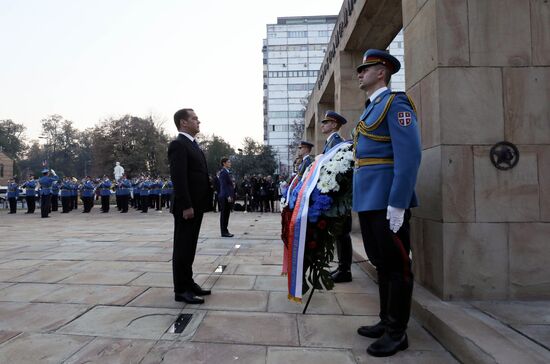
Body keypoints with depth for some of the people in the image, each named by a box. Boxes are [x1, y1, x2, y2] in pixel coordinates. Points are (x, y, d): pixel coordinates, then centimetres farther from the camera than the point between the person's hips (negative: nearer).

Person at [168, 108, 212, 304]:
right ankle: (181, 290, 9)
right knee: (183, 248, -1)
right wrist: (186, 206, -23)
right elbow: (178, 178, -20)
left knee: (189, 247, 15)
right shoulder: (178, 144, -12)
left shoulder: (193, 145, 19)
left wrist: (197, 205, 16)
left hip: (196, 205, 9)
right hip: (186, 207, -9)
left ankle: (188, 283, 26)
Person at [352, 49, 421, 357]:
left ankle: (397, 333, 15)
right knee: (381, 263, 16)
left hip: (387, 201, -9)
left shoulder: (395, 103, -6)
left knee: (396, 265, 2)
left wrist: (397, 203, -22)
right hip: (368, 200, 9)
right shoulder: (370, 109, 21)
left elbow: (409, 156, -17)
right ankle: (387, 321, 29)